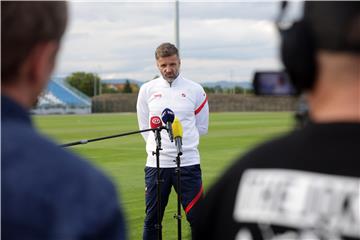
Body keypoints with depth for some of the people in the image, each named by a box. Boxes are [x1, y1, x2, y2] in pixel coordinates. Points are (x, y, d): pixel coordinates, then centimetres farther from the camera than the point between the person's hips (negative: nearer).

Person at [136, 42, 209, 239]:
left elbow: (201, 127, 10)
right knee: (152, 219, 8)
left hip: (188, 163, -1)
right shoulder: (147, 90, 6)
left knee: (197, 217, -1)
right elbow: (144, 127, 12)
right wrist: (159, 146, 7)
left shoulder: (195, 90, 3)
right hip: (156, 164, 1)